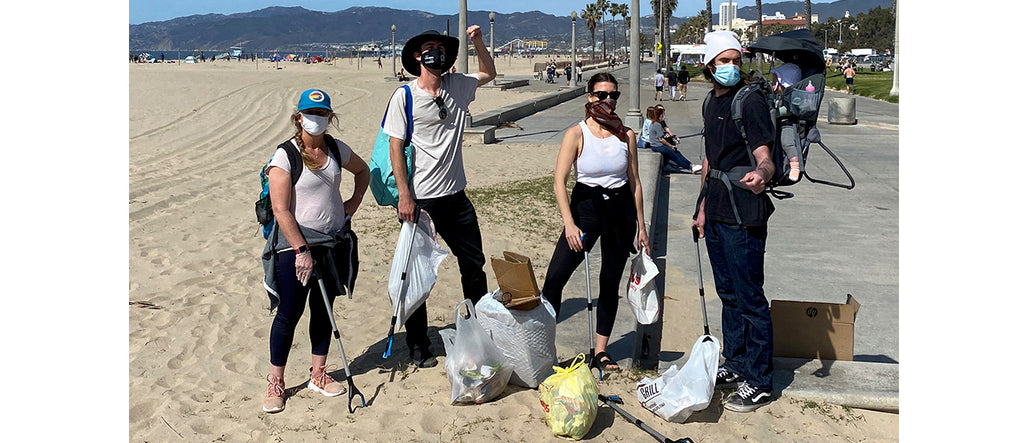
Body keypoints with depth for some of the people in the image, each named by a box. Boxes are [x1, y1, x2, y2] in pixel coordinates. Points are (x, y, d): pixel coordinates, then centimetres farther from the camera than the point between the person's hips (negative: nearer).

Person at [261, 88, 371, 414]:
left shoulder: (336, 149, 5)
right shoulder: (285, 156, -11)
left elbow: (362, 170, 27)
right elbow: (281, 210, -15)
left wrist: (354, 201, 12)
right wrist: (302, 250, -18)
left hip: (333, 243, 5)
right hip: (296, 245, -5)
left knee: (323, 309, 13)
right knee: (289, 314, -1)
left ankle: (318, 374, 26)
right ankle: (275, 383, 13)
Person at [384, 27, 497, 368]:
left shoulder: (457, 86, 7)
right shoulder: (404, 96, -7)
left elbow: (488, 72, 26)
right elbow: (396, 147, -10)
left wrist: (478, 41, 9)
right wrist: (404, 195, -15)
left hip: (455, 194, 5)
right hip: (420, 199, -5)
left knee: (474, 263, 14)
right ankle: (418, 347, 18)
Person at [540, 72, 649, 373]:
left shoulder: (626, 135, 1)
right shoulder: (576, 134, -8)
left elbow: (634, 182, 8)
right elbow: (559, 182, -13)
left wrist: (641, 226, 8)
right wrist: (569, 224, -23)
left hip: (621, 210, 3)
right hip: (586, 205, -2)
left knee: (610, 282, 9)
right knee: (555, 277, -11)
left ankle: (601, 350, 21)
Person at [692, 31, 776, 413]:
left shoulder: (750, 101, -12)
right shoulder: (712, 101, 14)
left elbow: (765, 158, -20)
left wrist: (760, 175, -43)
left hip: (743, 214, -8)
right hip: (716, 211, 9)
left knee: (749, 298, -3)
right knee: (728, 292, 18)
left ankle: (758, 382, 8)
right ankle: (734, 364, 32)